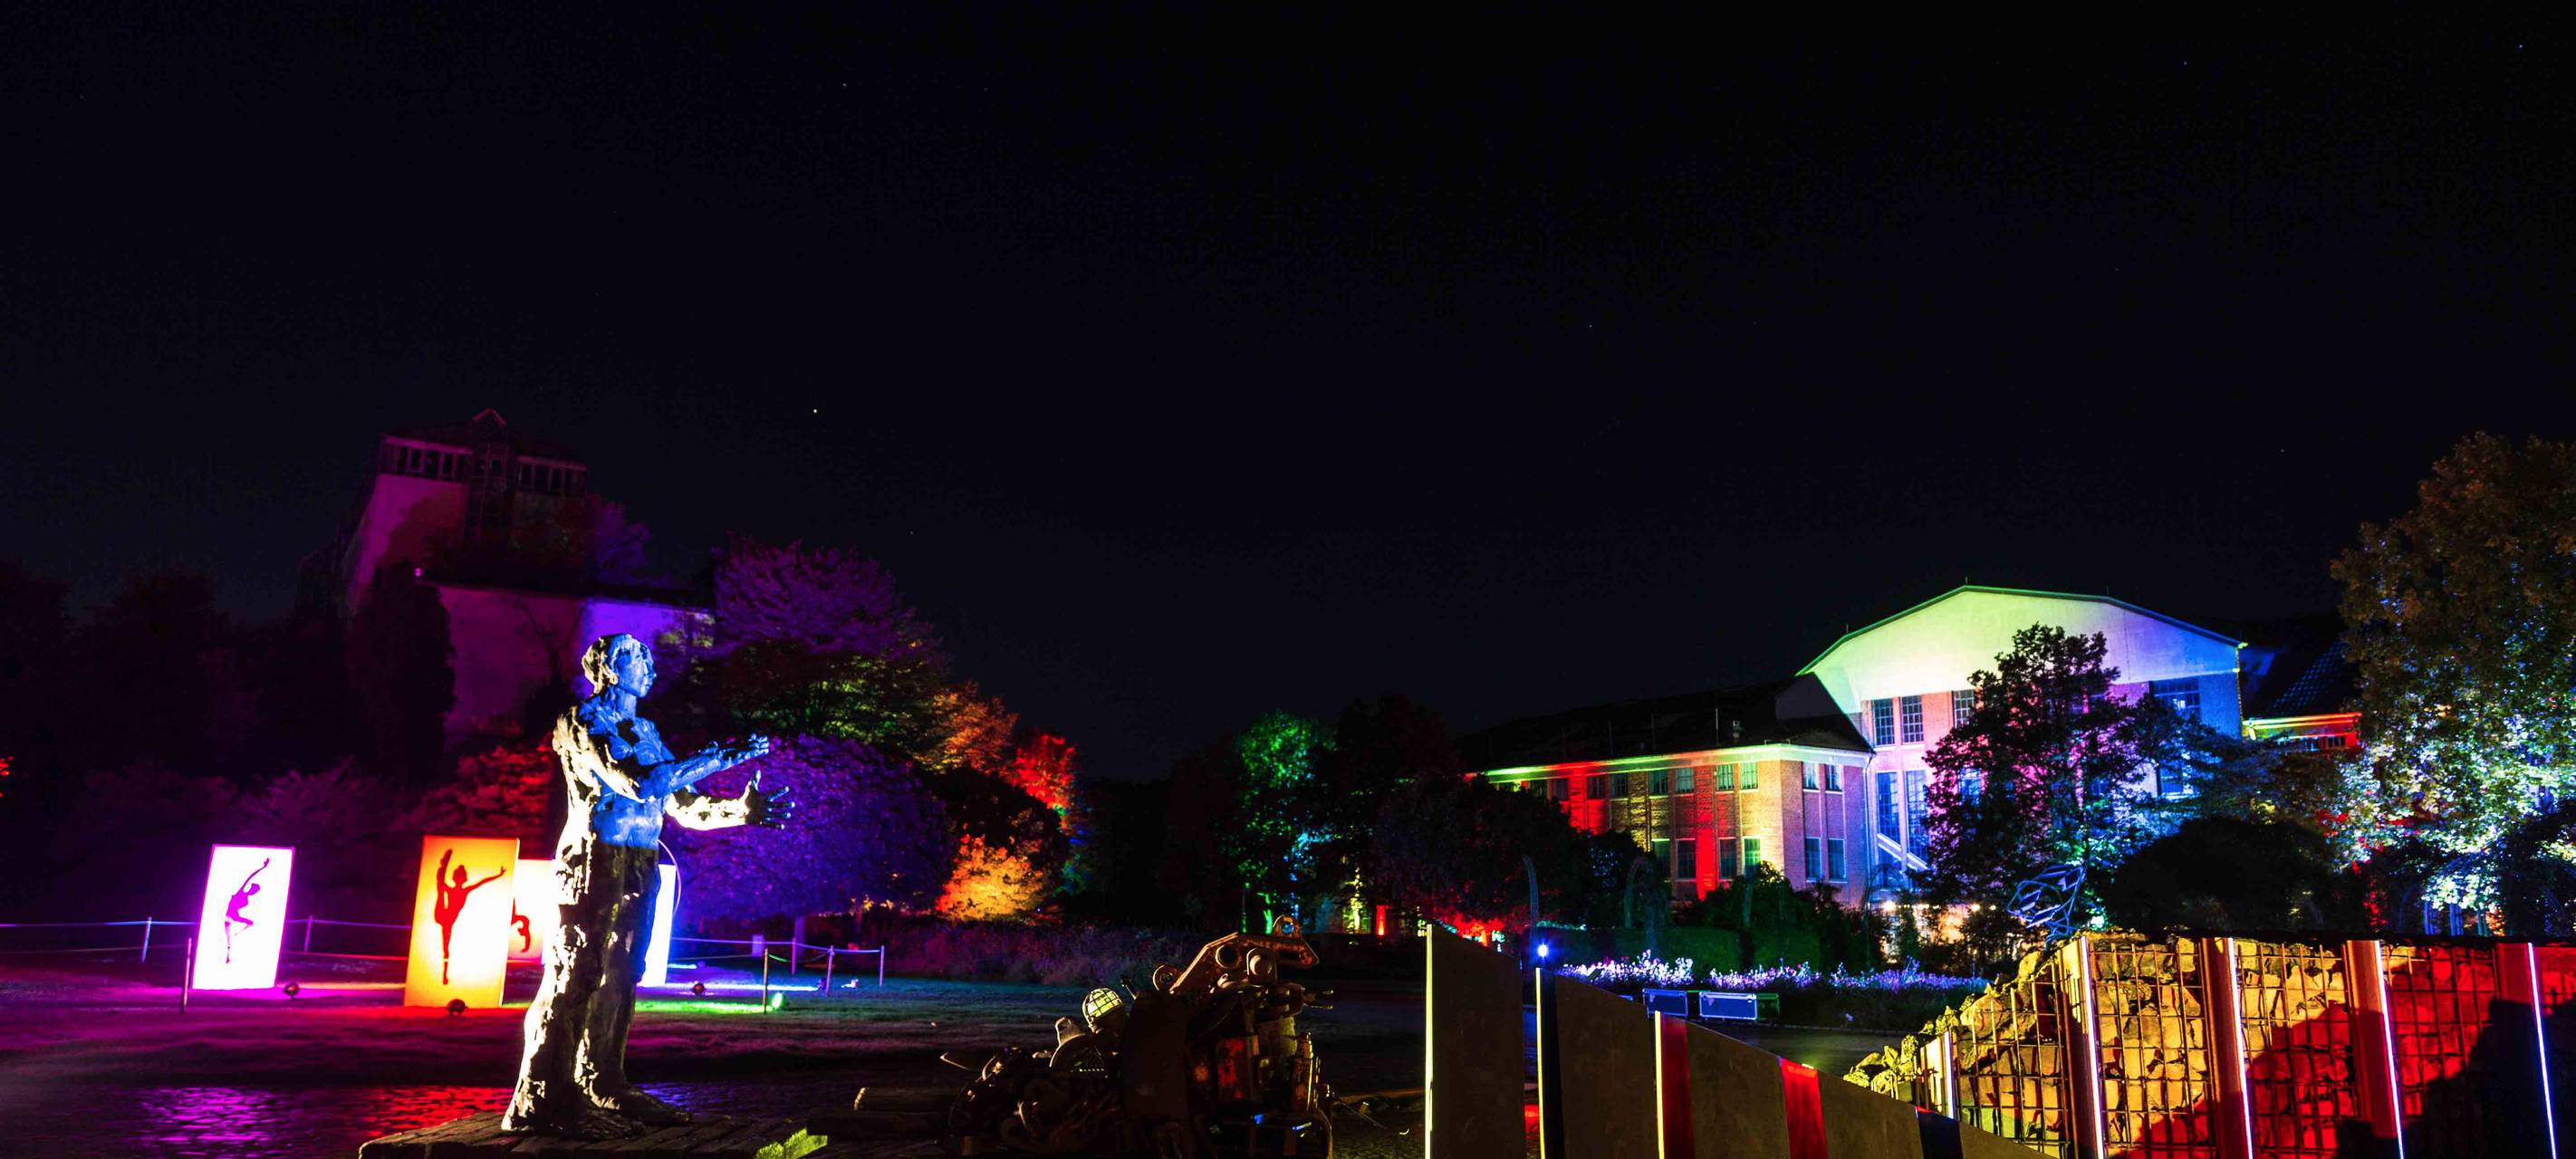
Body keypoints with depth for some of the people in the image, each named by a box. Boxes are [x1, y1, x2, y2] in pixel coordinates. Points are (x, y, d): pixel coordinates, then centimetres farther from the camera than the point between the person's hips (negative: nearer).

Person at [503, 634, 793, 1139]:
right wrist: (719, 757, -19)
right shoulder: (581, 722, -6)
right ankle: (541, 1102, -4)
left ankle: (603, 1087, 17)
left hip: (638, 868, 8)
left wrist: (742, 810, 1)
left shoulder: (644, 731, 16)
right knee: (575, 977, -8)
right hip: (595, 861, -8)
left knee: (618, 979, 10)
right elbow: (638, 783, -20)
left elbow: (685, 805, 16)